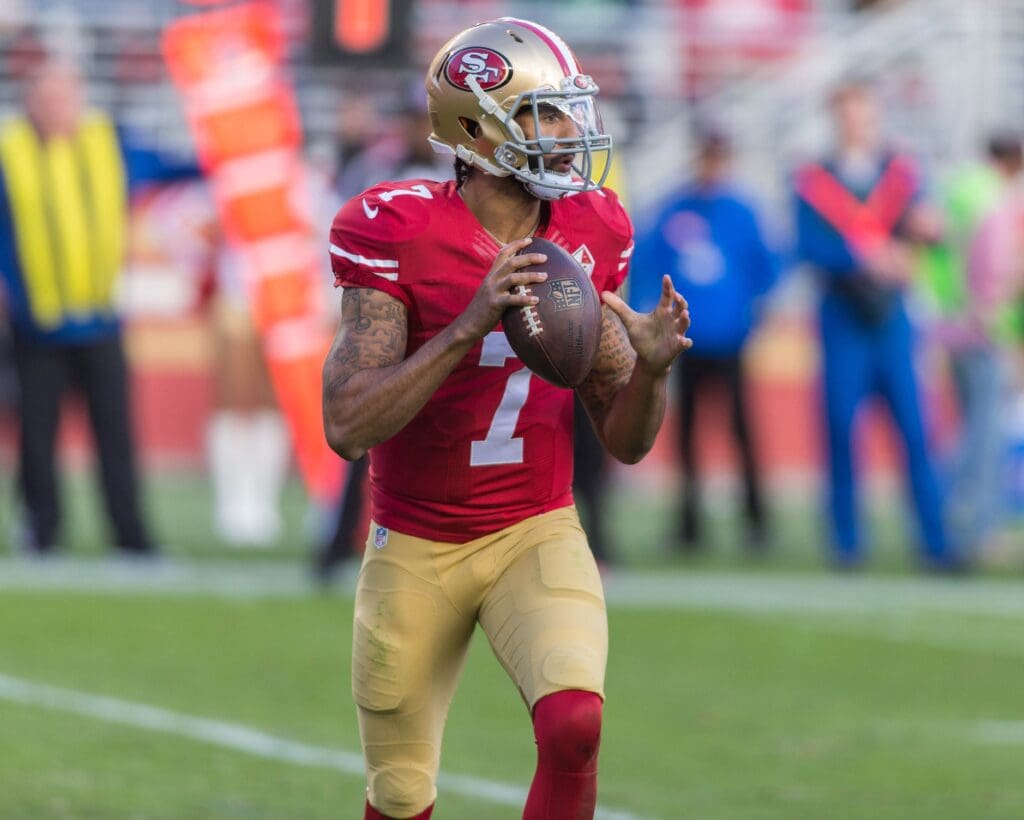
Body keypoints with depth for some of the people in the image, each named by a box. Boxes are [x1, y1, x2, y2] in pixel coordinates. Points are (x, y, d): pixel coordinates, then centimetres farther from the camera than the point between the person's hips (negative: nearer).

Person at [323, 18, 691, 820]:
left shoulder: (591, 235, -3)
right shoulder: (398, 233, -17)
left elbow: (625, 440, 3)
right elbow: (348, 425, -25)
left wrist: (652, 366, -19)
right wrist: (467, 326, -34)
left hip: (537, 537, 2)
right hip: (417, 549, -2)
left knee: (574, 725, -25)